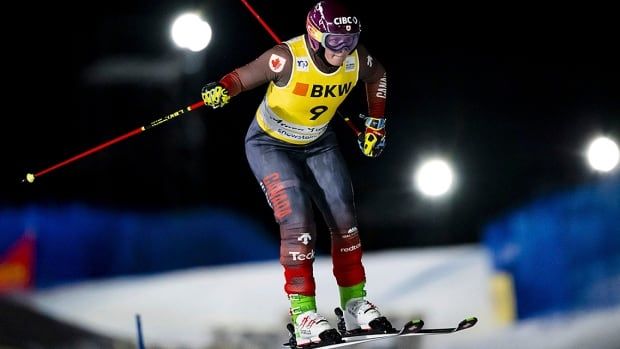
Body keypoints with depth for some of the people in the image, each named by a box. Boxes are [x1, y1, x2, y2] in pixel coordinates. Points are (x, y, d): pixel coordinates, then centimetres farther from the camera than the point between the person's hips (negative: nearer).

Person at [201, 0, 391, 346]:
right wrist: (222, 91, -49)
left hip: (319, 143, 5)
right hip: (271, 144, -5)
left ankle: (356, 304, 17)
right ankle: (304, 315, -16)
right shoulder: (288, 58, -31)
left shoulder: (356, 59, -17)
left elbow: (378, 76, 5)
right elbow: (243, 76, -28)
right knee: (298, 222, -19)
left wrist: (376, 124, 8)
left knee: (344, 220, 2)